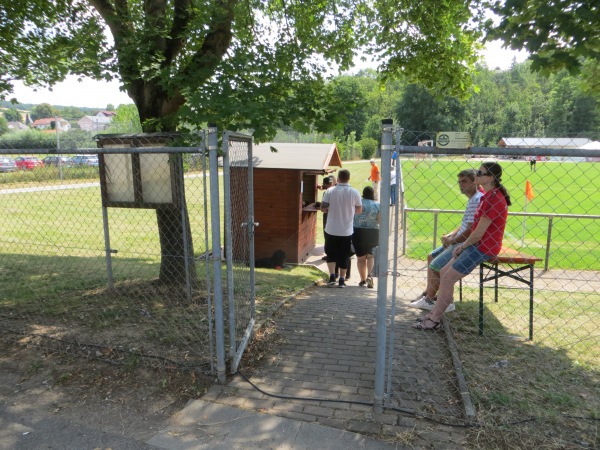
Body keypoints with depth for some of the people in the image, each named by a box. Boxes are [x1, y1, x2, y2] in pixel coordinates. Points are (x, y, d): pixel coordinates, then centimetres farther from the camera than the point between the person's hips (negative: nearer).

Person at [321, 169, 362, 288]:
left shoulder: (330, 191, -9)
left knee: (331, 253, 16)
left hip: (331, 229, 0)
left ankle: (332, 276, 6)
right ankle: (342, 280, 15)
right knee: (343, 256, 11)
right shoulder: (354, 192, -5)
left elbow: (323, 208, -10)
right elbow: (359, 210, 4)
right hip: (347, 230, 1)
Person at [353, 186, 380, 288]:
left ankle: (363, 280, 13)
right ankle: (369, 275, -10)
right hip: (372, 233, 0)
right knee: (371, 255, 13)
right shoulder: (377, 205, -3)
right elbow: (380, 220, -6)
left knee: (361, 257, 10)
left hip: (358, 232, 0)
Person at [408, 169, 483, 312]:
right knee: (431, 257, 17)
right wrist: (450, 235, 6)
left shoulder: (477, 200, -20)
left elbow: (471, 231, -24)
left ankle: (429, 299, 3)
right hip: (460, 241, 11)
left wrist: (452, 241, -12)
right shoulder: (472, 199, 13)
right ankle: (428, 294, 23)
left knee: (435, 266, -15)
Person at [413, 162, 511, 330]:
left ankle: (434, 321, 1)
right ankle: (434, 313, 15)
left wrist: (463, 246, -6)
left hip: (484, 248, -10)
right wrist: (463, 245, 7)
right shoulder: (489, 196, 12)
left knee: (448, 278, -9)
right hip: (478, 245, 10)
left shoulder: (493, 199, -20)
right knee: (444, 272, 9)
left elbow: (479, 232, -21)